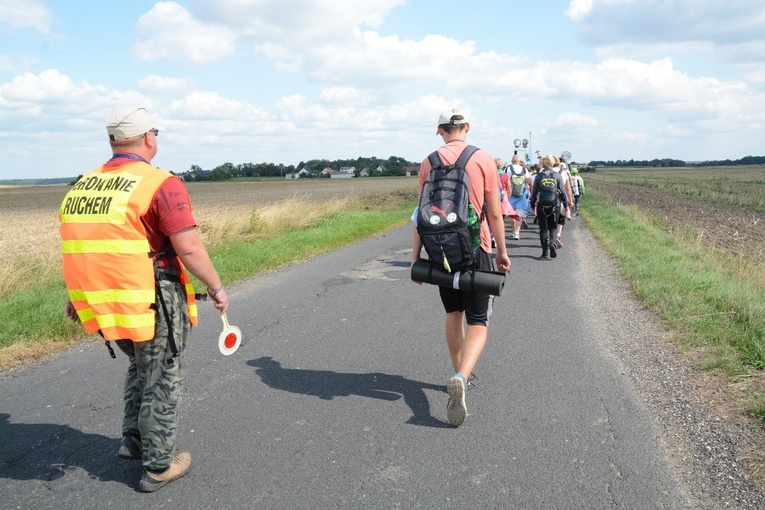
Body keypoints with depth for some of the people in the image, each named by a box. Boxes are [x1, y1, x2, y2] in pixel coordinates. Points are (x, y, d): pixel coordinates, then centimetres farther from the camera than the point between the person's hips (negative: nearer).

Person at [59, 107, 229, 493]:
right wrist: (216, 288, -7)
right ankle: (158, 467, 21)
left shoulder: (80, 187, 8)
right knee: (162, 382, 10)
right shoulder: (161, 184, -15)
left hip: (101, 304, 7)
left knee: (141, 365, 29)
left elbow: (79, 248, 15)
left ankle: (133, 438, 33)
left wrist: (75, 297, 24)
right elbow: (189, 248, -19)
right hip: (152, 304, -6)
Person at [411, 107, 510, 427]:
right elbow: (494, 212, -4)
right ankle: (461, 378, -24)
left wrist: (415, 256, 5)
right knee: (478, 323, 0)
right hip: (475, 249, -3)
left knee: (453, 314, 21)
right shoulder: (483, 159, -4)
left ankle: (459, 376, 32)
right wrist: (502, 251, 6)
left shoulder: (429, 163, 1)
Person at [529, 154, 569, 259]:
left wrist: (532, 204, 14)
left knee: (543, 229, 7)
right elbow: (563, 191, 1)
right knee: (553, 227, 13)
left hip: (542, 206, 0)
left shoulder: (538, 176, -2)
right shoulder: (557, 176, -1)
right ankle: (552, 243, -14)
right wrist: (566, 204, 12)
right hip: (555, 206, 0)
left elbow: (534, 192, 3)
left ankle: (545, 252, 5)